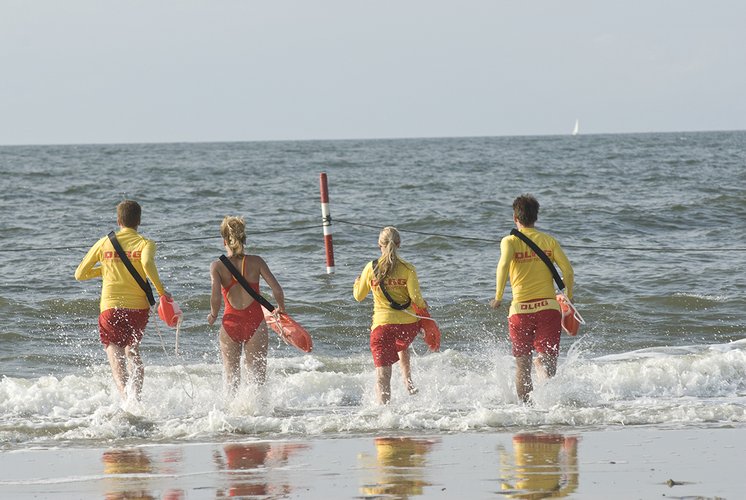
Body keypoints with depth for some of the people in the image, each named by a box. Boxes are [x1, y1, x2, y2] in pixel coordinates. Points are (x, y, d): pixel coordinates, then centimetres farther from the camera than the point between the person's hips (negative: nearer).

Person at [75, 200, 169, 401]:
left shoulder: (104, 243, 8)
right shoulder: (144, 243, 1)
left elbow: (80, 274, 13)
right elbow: (147, 264, -23)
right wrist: (161, 291, -12)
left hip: (111, 307, -1)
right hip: (139, 306, 1)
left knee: (115, 353, -10)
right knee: (132, 350, 25)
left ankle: (125, 394, -35)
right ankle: (137, 396, 19)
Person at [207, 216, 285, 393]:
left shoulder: (217, 266, -5)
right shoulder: (255, 262, -3)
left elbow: (216, 297, -16)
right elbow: (277, 289, -8)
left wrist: (213, 315, 4)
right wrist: (281, 309, 11)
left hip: (231, 324, 0)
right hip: (255, 323, 0)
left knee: (231, 377, 16)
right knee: (258, 377, 6)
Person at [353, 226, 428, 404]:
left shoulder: (371, 268, -3)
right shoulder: (407, 268, -5)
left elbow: (359, 296, 8)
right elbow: (415, 298, -10)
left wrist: (357, 283, 29)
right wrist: (424, 306, 13)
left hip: (382, 324, -2)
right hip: (408, 323, 2)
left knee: (382, 375, -4)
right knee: (402, 346, 38)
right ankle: (408, 381, 24)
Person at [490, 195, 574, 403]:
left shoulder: (510, 241, 2)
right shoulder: (549, 241, 8)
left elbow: (504, 263, -18)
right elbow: (567, 270, 0)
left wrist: (498, 296, -13)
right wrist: (569, 298, 13)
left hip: (520, 308, -1)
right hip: (548, 306, 1)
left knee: (522, 365, 10)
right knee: (547, 359, -1)